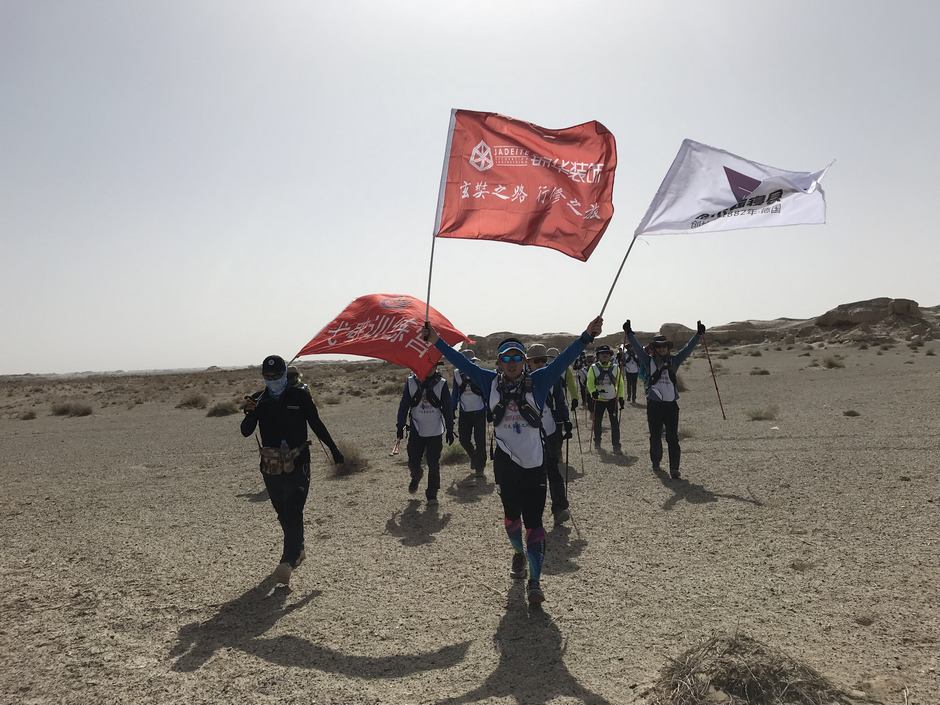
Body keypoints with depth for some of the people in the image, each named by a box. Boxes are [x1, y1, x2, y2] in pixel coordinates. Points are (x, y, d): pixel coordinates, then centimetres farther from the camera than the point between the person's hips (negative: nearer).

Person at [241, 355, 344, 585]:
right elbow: (246, 432, -5)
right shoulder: (258, 400, 3)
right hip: (271, 466, 4)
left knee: (293, 512, -13)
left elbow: (317, 425, 7)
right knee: (283, 512, 15)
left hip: (298, 464, -3)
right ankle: (297, 551, 33)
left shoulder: (300, 396, -2)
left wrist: (334, 450, 11)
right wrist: (249, 414, -26)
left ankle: (287, 562, -17)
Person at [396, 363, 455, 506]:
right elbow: (404, 405, 4)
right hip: (416, 430, 1)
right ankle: (416, 478, 40)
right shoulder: (411, 381, -2)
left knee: (434, 465, 1)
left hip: (435, 431, 0)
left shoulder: (441, 383, -2)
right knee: (413, 462, 5)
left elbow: (447, 408, 3)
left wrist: (450, 429, 4)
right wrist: (400, 426, 4)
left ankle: (432, 495, 15)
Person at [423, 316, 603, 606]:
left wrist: (586, 336, -18)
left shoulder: (537, 382, -3)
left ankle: (534, 582, 1)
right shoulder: (491, 382, 1)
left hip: (534, 463, -2)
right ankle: (519, 553, 47)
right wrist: (436, 341, 1)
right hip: (505, 462, 2)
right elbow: (462, 363, 3)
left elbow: (563, 360, -9)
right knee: (511, 514, 20)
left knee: (533, 521, -4)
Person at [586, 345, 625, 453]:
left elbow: (620, 383, 8)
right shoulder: (594, 368, -4)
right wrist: (593, 391, -28)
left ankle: (616, 445, 2)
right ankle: (597, 441, 31)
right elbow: (590, 382, -9)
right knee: (597, 422, 10)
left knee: (615, 423, -3)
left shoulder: (615, 367, 3)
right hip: (599, 400, -1)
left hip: (613, 399, 1)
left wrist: (621, 397, 2)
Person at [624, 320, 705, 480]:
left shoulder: (673, 360, 9)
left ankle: (674, 469, -3)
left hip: (671, 404, 1)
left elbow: (688, 348, 7)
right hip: (654, 404, -1)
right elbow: (637, 347, -2)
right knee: (655, 436, 10)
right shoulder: (648, 360, 4)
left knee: (673, 438, -4)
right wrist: (629, 333, -11)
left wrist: (698, 334, 0)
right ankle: (656, 462, 30)